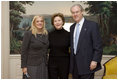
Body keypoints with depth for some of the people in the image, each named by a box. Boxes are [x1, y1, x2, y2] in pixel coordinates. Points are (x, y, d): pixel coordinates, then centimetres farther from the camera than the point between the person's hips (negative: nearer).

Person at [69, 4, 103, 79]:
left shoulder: (92, 25, -6)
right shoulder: (72, 27, 15)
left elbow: (98, 45, -9)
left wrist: (95, 60, -16)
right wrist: (71, 61, 15)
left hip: (87, 64, -6)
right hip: (75, 64, 6)